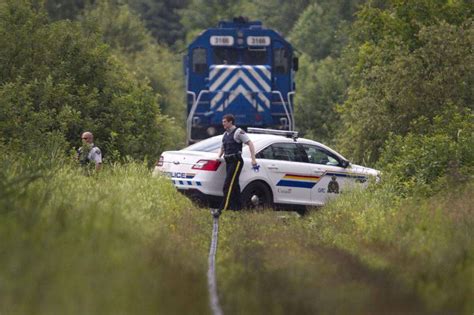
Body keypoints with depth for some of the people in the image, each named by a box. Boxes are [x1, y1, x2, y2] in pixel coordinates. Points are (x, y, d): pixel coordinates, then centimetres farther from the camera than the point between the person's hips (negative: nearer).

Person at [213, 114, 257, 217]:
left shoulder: (238, 132, -8)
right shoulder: (226, 134, 17)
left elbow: (250, 144, -12)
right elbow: (222, 148, 31)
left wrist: (253, 159, -18)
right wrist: (219, 156, 15)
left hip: (236, 161, -9)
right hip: (228, 161, 9)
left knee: (228, 185, -14)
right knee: (234, 185, 10)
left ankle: (222, 209, -19)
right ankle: (237, 207, 15)